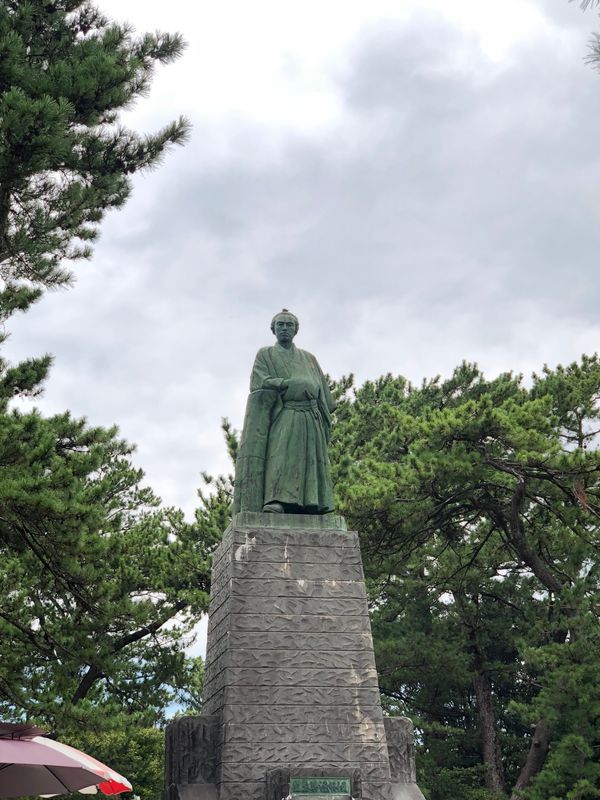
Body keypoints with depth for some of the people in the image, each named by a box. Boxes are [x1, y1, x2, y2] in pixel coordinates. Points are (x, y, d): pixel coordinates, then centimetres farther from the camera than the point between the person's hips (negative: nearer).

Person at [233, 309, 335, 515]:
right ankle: (276, 501, -37)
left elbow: (322, 392, 20)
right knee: (280, 456, -23)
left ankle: (309, 506, -19)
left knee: (308, 462, -10)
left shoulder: (309, 358, 25)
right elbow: (262, 383, -2)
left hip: (310, 422, 4)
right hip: (281, 419, -3)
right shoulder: (265, 355, 16)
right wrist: (295, 385, -7)